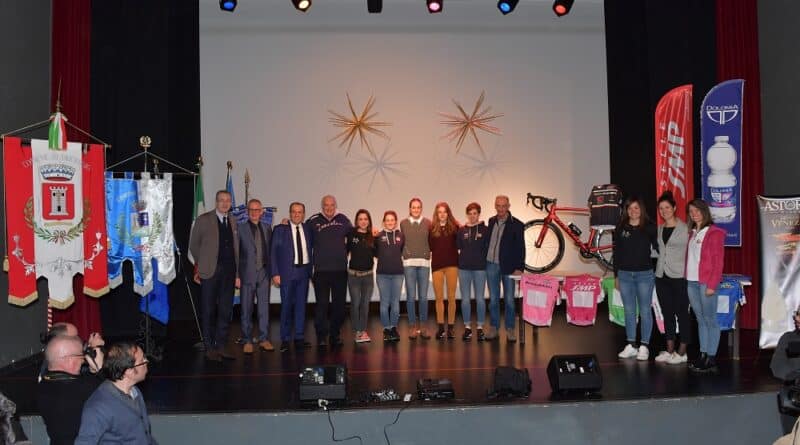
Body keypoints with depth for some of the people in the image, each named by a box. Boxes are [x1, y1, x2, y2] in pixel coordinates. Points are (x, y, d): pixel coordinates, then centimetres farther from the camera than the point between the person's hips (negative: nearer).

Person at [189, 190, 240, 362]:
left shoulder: (233, 222, 11)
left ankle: (221, 346, 17)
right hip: (210, 271, -4)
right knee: (208, 311, 3)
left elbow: (236, 249, 12)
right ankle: (209, 348, 11)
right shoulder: (203, 220, -1)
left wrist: (237, 274, 8)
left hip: (228, 271, 4)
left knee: (226, 310, 8)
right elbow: (193, 245, 5)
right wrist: (202, 264, 6)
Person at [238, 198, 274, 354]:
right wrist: (236, 274, -8)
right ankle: (247, 341, 12)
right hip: (248, 273, -3)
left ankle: (264, 339, 15)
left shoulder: (267, 228, 11)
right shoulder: (240, 228, -1)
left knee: (264, 307, 6)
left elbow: (271, 249, 12)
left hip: (264, 273, 3)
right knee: (246, 309, 3)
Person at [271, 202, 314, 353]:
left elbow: (311, 248, 14)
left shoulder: (308, 229, 9)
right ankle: (285, 339, 10)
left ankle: (299, 338, 15)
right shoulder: (280, 229, -1)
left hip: (304, 272, 3)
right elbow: (273, 252, -3)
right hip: (287, 272, -3)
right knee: (286, 306, 0)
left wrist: (310, 270, 4)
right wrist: (275, 273, -9)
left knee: (301, 305, 7)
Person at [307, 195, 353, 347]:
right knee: (322, 304, 0)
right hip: (321, 270, -2)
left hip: (340, 269, 3)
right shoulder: (313, 221, -1)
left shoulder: (343, 220, 7)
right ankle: (321, 337, 9)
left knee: (339, 303, 8)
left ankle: (336, 335, 20)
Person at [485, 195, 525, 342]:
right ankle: (494, 327, 18)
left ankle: (510, 329, 12)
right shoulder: (491, 221, 8)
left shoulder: (516, 224, -5)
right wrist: (484, 260, 6)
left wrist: (519, 268, -13)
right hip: (491, 265, 4)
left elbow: (520, 248, -7)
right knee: (493, 299, 9)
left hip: (508, 267, -3)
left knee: (509, 299, 2)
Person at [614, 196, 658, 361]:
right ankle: (631, 346, 17)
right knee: (629, 311, 9)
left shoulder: (649, 228, -2)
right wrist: (616, 276, 7)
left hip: (645, 274, -3)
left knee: (645, 311, 3)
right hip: (625, 275, 3)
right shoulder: (620, 228, 5)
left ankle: (644, 347, 11)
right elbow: (616, 253, 8)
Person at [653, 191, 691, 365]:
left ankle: (681, 352, 10)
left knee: (681, 313, 2)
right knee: (667, 313, 10)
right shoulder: (659, 229, 11)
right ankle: (669, 351, 18)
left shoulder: (685, 228, -7)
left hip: (679, 277, -6)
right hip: (661, 276, 6)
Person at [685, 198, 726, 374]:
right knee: (700, 320, 10)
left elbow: (718, 261, -9)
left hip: (706, 283, -6)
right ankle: (703, 355, 14)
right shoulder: (692, 233, 16)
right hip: (691, 282, 6)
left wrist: (712, 285, -15)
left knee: (710, 320, -3)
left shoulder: (714, 233, -4)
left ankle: (711, 359, 0)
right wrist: (686, 279, 4)